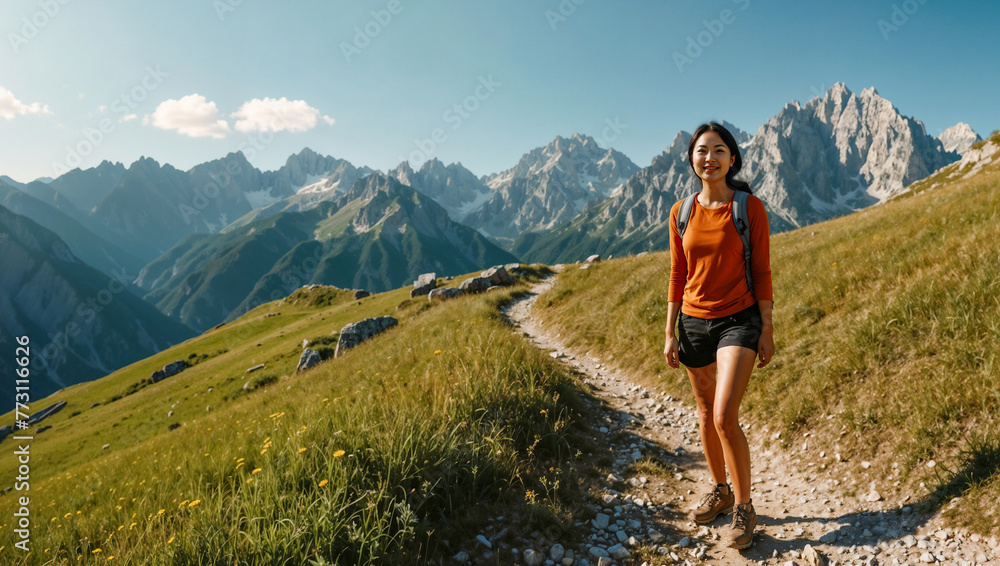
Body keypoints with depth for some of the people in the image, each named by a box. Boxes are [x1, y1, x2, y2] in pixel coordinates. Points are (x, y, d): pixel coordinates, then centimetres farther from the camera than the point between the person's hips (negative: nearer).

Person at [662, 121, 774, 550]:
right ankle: (720, 491, 36)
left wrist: (767, 329, -5)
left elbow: (761, 272, -4)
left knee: (725, 416, -14)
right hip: (694, 323, 4)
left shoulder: (749, 208, -6)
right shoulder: (681, 214, 3)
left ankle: (744, 507, 8)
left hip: (738, 320, -4)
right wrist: (670, 333, 5)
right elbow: (678, 276, 7)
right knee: (706, 413, 14)